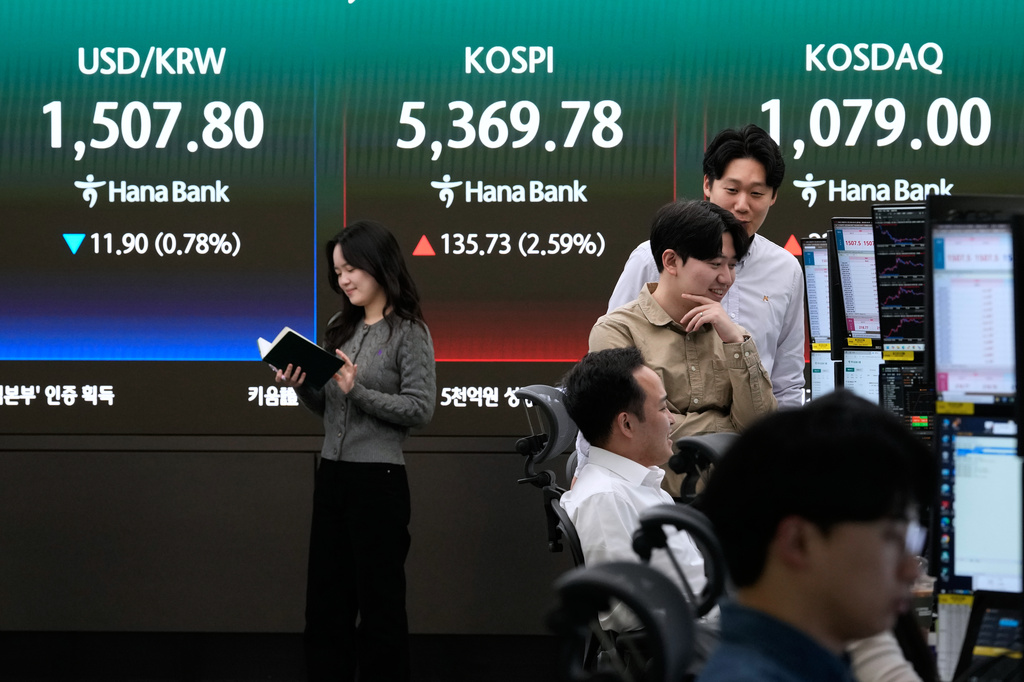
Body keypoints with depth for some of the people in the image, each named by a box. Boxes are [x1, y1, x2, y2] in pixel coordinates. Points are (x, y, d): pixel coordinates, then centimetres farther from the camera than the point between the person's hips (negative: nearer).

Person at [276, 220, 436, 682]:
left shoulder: (410, 333, -7)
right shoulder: (340, 328, 11)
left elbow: (420, 409, -14)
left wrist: (358, 391, -21)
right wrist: (301, 386, -3)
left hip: (377, 481, -7)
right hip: (331, 475, 7)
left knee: (379, 601, 3)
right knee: (325, 600, 11)